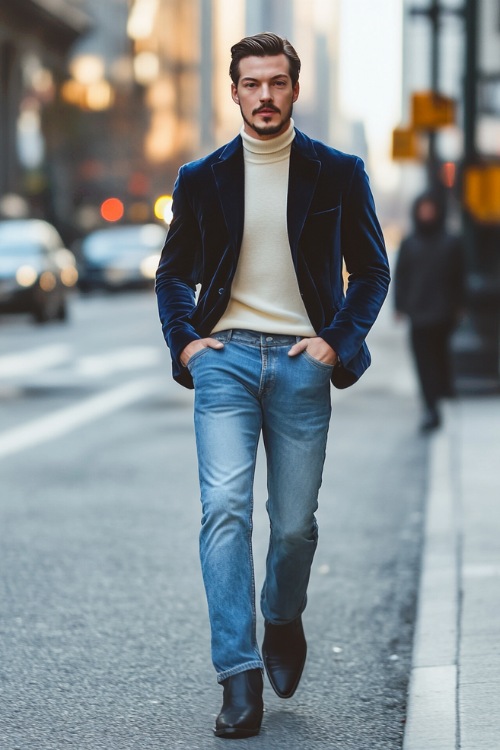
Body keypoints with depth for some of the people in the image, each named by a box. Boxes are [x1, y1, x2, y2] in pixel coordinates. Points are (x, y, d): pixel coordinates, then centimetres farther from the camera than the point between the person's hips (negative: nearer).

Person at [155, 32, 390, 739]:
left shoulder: (338, 174, 6)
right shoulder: (203, 178, 9)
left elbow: (372, 269, 10)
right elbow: (174, 272, 18)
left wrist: (337, 341, -3)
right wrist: (183, 339, 2)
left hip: (302, 362, 0)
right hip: (225, 357, 0)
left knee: (295, 523, 3)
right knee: (224, 508, -14)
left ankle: (284, 622, 35)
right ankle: (239, 676, -15)